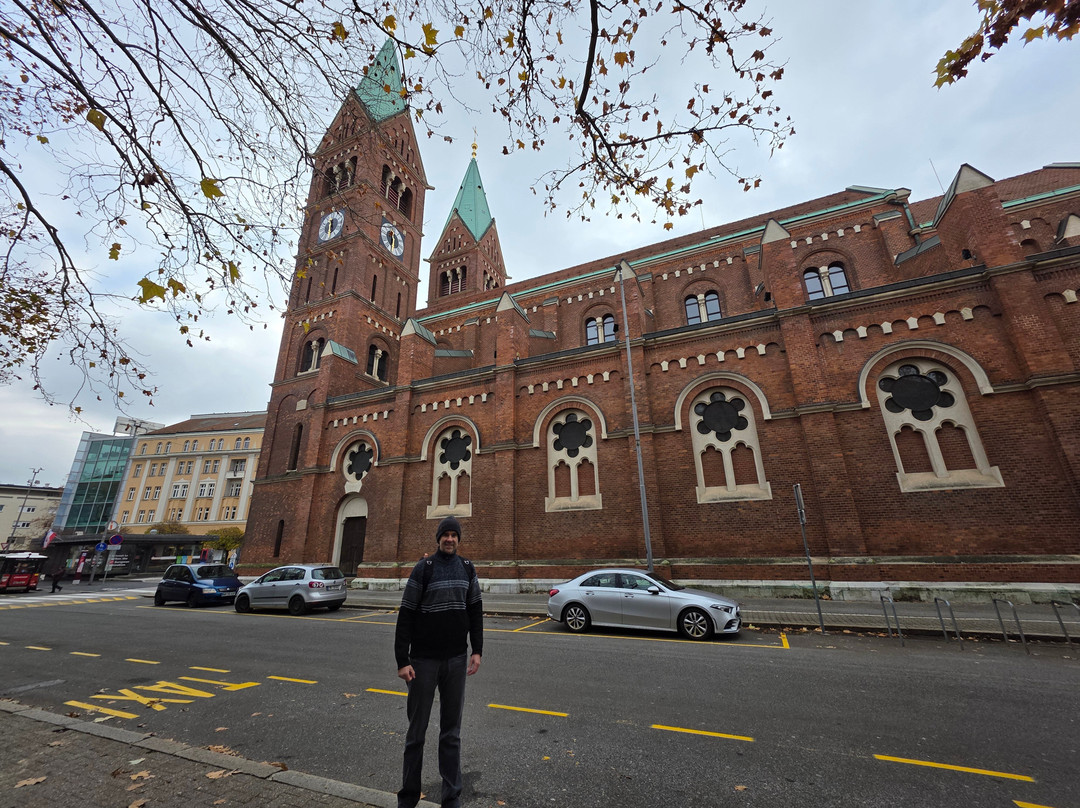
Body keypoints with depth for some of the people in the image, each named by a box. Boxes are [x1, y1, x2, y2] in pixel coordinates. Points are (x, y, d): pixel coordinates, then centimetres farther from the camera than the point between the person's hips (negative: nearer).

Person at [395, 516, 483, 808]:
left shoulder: (467, 568, 1)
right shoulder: (424, 568, -10)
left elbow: (475, 611, 6)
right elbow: (406, 616, -9)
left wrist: (477, 650, 2)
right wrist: (402, 660, -10)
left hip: (456, 659, 3)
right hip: (424, 660, -3)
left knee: (451, 732, 14)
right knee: (416, 731, 11)